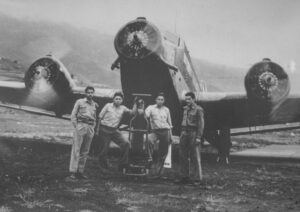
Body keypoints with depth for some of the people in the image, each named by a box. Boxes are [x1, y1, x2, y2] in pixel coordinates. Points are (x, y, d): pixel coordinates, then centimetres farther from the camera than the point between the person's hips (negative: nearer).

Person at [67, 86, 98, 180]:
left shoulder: (95, 105, 16)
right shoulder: (80, 102, 4)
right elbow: (73, 115, 2)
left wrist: (93, 128, 12)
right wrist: (76, 127, -6)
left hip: (90, 127, 5)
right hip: (81, 126, -5)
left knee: (85, 151, 5)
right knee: (76, 149, -8)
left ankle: (80, 171, 11)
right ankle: (73, 171, -8)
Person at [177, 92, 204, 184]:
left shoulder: (198, 109, -5)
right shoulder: (185, 108, 15)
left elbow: (201, 124, -9)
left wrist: (198, 137, -15)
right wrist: (182, 133, 14)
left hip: (193, 134, -6)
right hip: (184, 134, 7)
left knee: (193, 156, -5)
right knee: (183, 156, 4)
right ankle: (185, 176, 10)